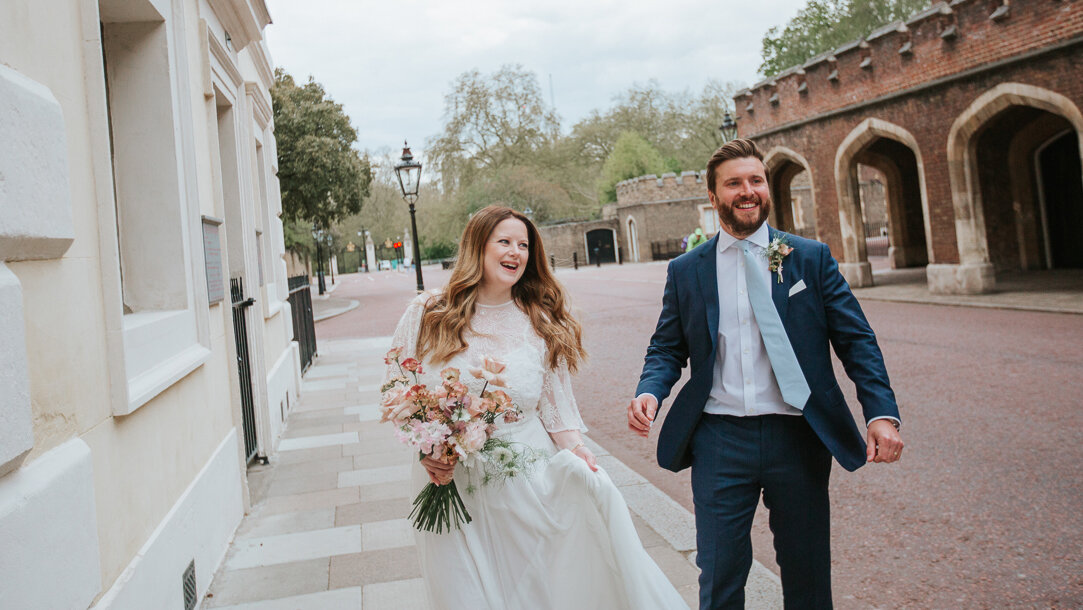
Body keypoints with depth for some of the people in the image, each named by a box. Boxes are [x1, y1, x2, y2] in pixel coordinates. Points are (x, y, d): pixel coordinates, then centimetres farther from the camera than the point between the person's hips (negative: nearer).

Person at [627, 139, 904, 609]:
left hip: (798, 437, 0)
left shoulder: (812, 258, 4)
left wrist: (881, 411, -11)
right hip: (719, 442, 0)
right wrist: (649, 392, -12)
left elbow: (856, 340, 2)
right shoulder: (685, 271, 6)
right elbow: (666, 350, 9)